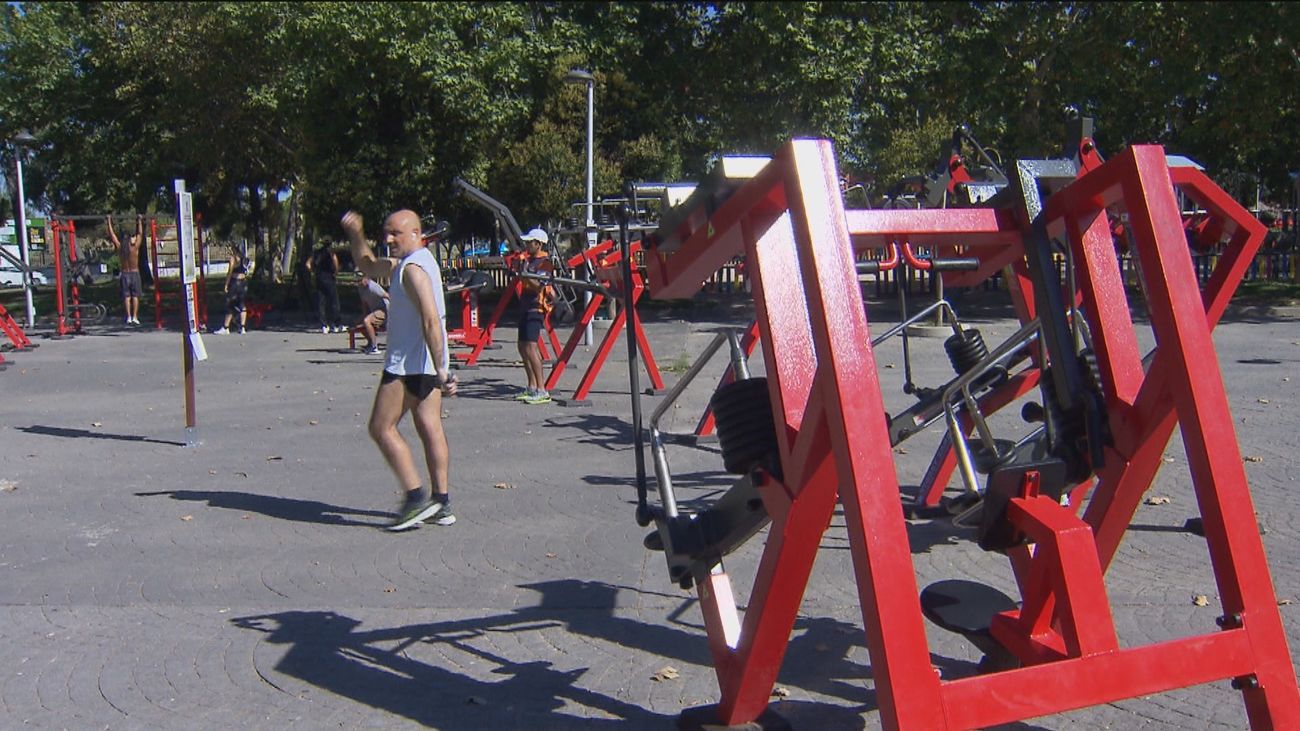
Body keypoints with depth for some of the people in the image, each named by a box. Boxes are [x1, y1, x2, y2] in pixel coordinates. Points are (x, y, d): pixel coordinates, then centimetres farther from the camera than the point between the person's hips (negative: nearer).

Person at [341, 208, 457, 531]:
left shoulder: (413, 269, -17)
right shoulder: (405, 262, 15)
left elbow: (431, 320, -25)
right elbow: (368, 266, 31)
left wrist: (441, 370, -28)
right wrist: (355, 235, 17)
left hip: (408, 363, -10)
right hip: (425, 362, 10)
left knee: (382, 428, -3)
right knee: (430, 428, 9)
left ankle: (416, 497, -5)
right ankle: (442, 503, 12)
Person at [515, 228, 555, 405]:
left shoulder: (545, 262, -11)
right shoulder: (528, 259, 16)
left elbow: (539, 285, -22)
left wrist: (525, 274, -27)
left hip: (536, 308, -10)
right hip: (526, 306, 10)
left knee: (531, 347, -18)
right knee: (523, 347, 14)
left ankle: (542, 391, -19)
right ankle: (532, 388, 23)